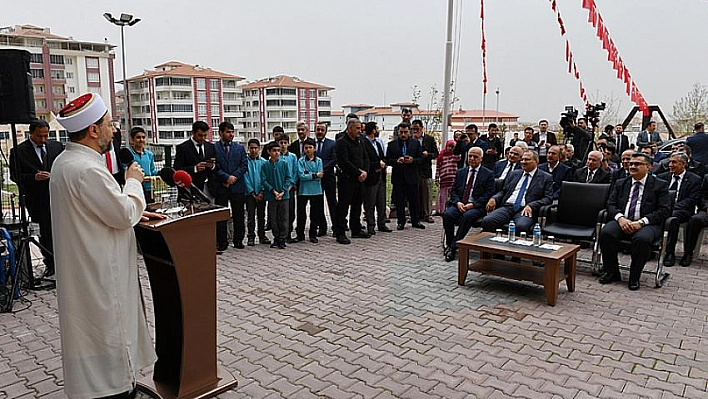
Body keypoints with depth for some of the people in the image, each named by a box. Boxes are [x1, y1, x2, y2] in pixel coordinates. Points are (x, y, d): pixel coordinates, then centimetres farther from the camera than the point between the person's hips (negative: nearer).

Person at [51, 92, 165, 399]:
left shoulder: (64, 161, 8)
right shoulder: (87, 169, -26)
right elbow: (124, 214, -21)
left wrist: (133, 212, 10)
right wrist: (133, 181, -6)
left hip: (84, 268, 11)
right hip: (100, 274, -11)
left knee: (95, 327, 21)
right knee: (110, 327, 3)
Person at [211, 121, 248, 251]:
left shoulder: (239, 148, 10)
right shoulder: (213, 148, 1)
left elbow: (244, 165, 4)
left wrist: (234, 177, -9)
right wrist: (227, 177, -14)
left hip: (237, 186, 2)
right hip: (220, 187, -2)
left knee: (238, 215, 7)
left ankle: (238, 240, 18)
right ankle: (222, 242, 10)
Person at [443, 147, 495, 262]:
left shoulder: (488, 174, 6)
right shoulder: (460, 172, 18)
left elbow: (489, 194, -3)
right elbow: (453, 191, 13)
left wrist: (473, 204, -15)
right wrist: (458, 202, -8)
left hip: (476, 206, -3)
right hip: (459, 204, 4)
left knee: (467, 216, -35)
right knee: (447, 214, -27)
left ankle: (453, 246, -26)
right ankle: (449, 245, -14)